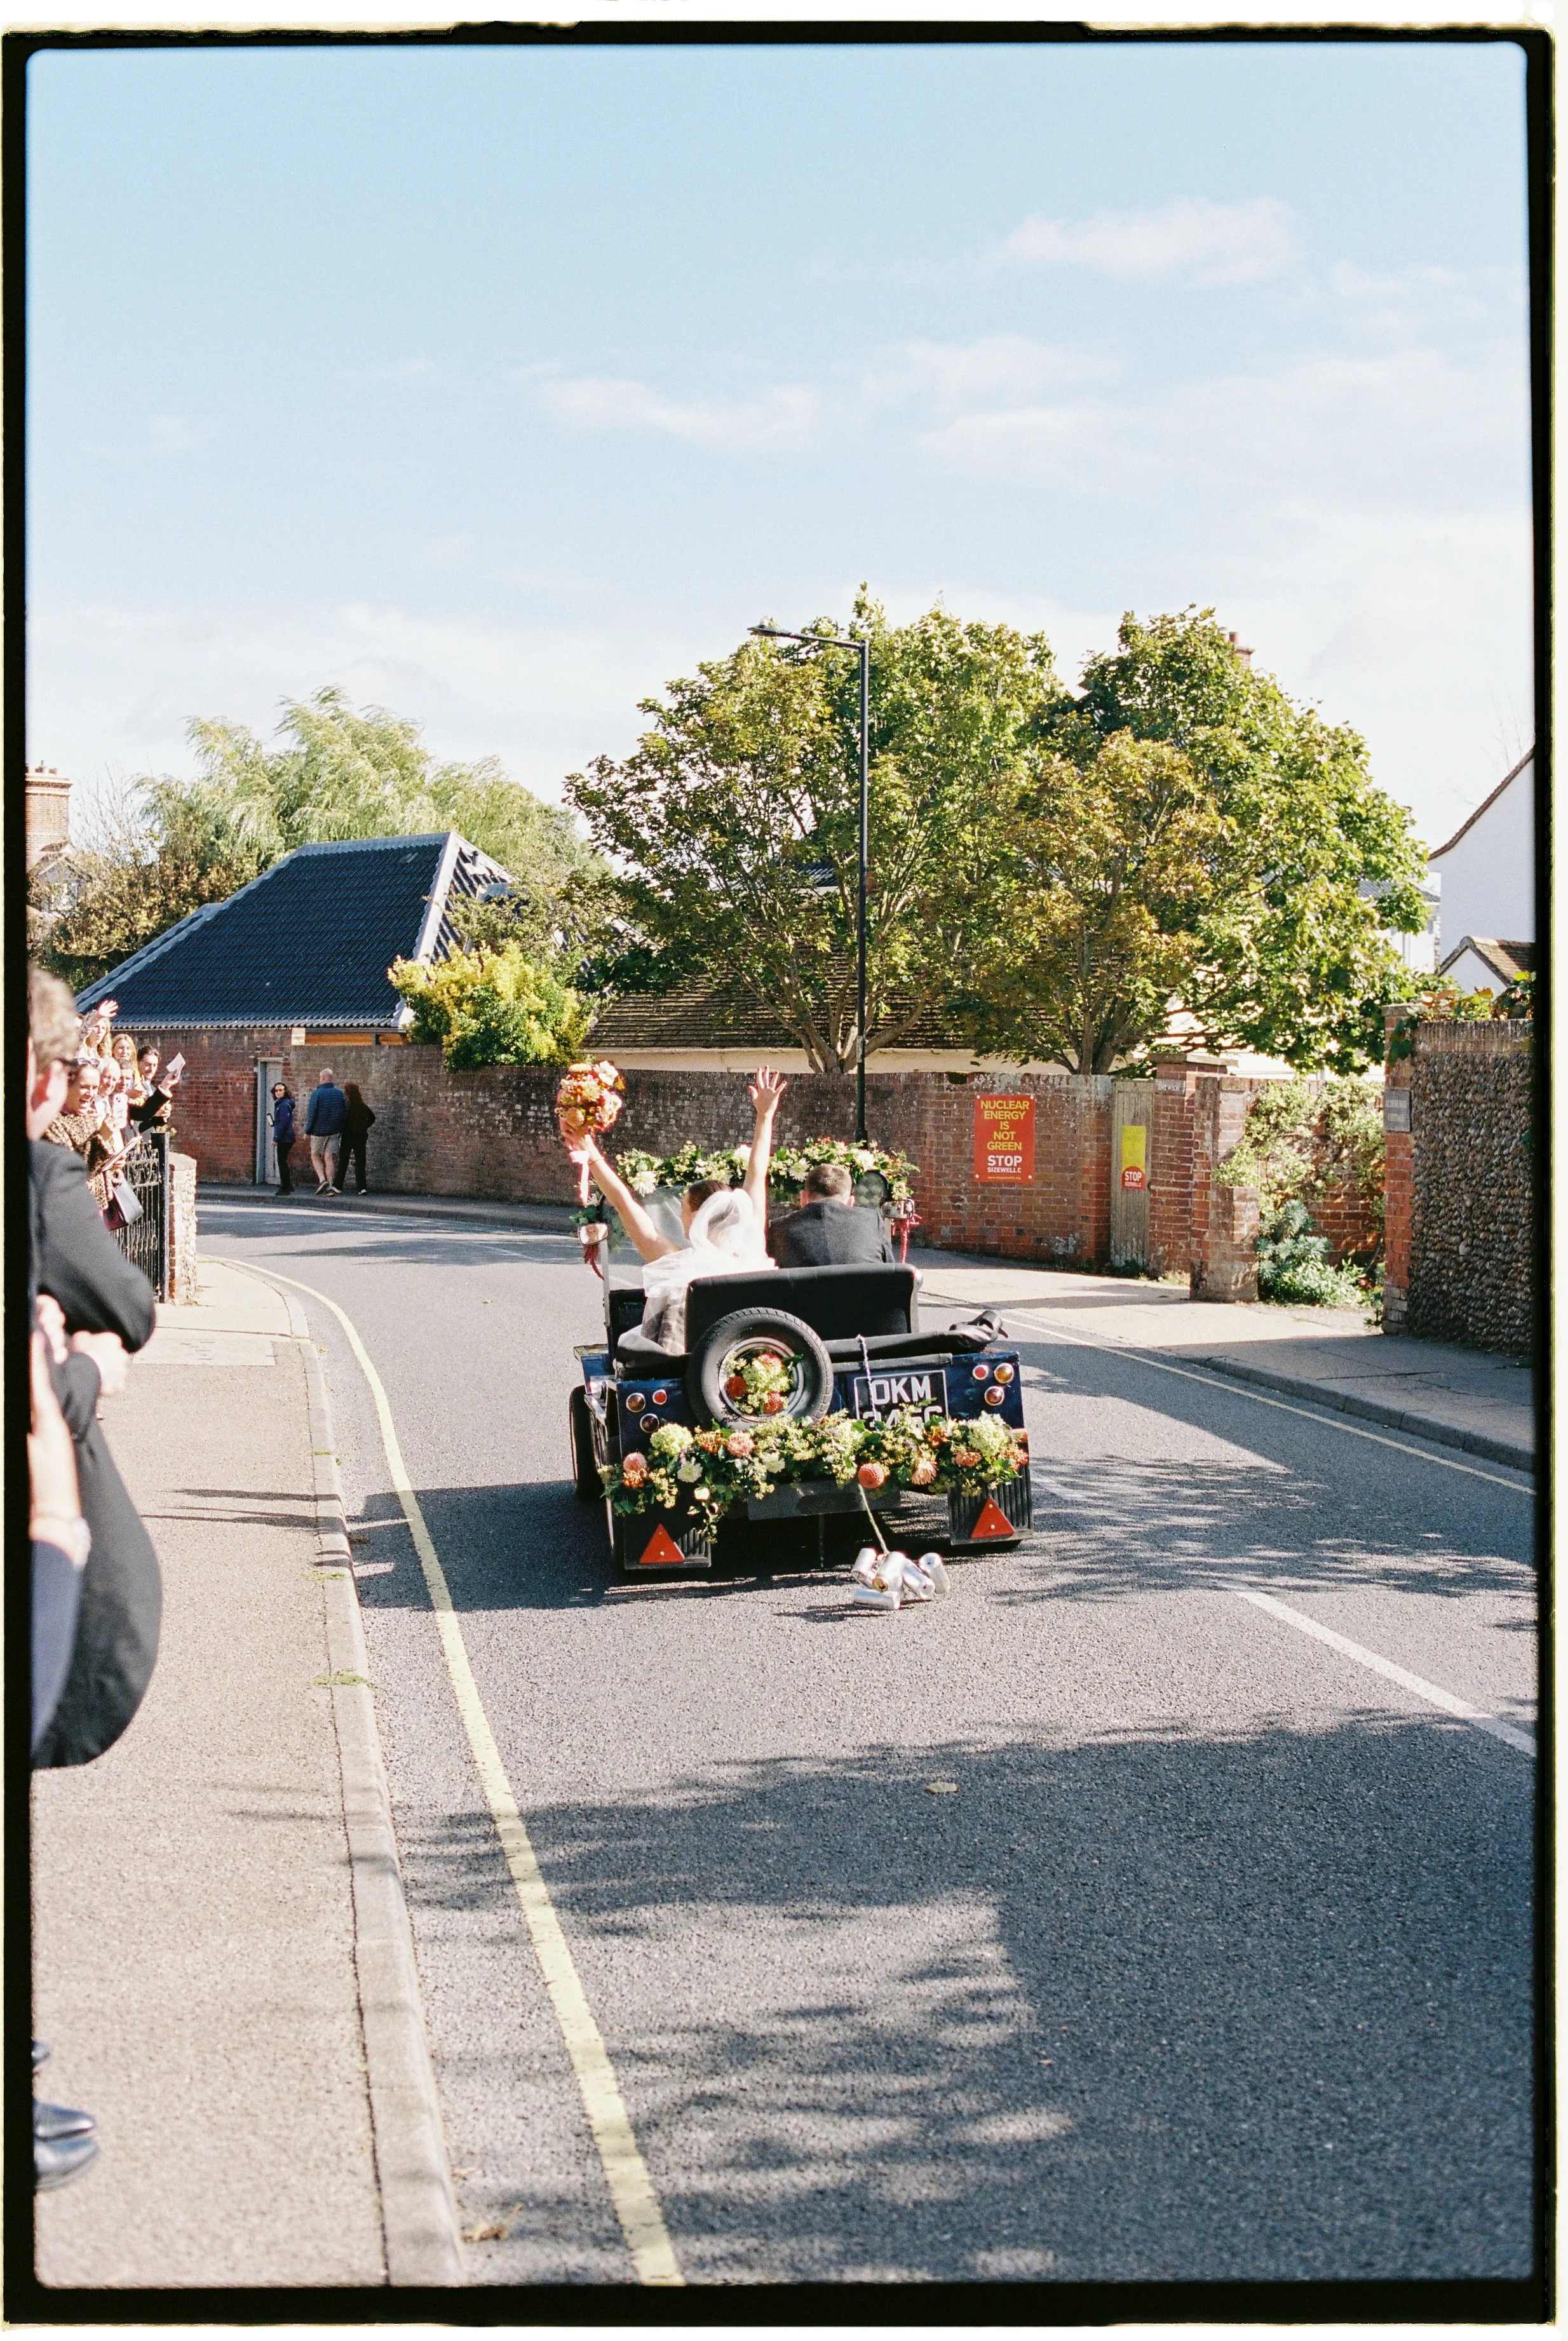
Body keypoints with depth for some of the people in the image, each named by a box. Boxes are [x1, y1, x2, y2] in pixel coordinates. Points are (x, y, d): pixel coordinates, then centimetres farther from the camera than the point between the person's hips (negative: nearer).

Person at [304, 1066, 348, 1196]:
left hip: (319, 1131, -4)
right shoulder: (340, 1093, 4)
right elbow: (345, 1113, 9)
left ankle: (322, 1180, -7)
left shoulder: (316, 1094, -10)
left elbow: (311, 1114, -9)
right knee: (329, 1158, 5)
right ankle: (330, 1186, 0)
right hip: (334, 1131, 4)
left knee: (315, 1155, 11)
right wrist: (340, 1129, 16)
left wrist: (308, 1131, -1)